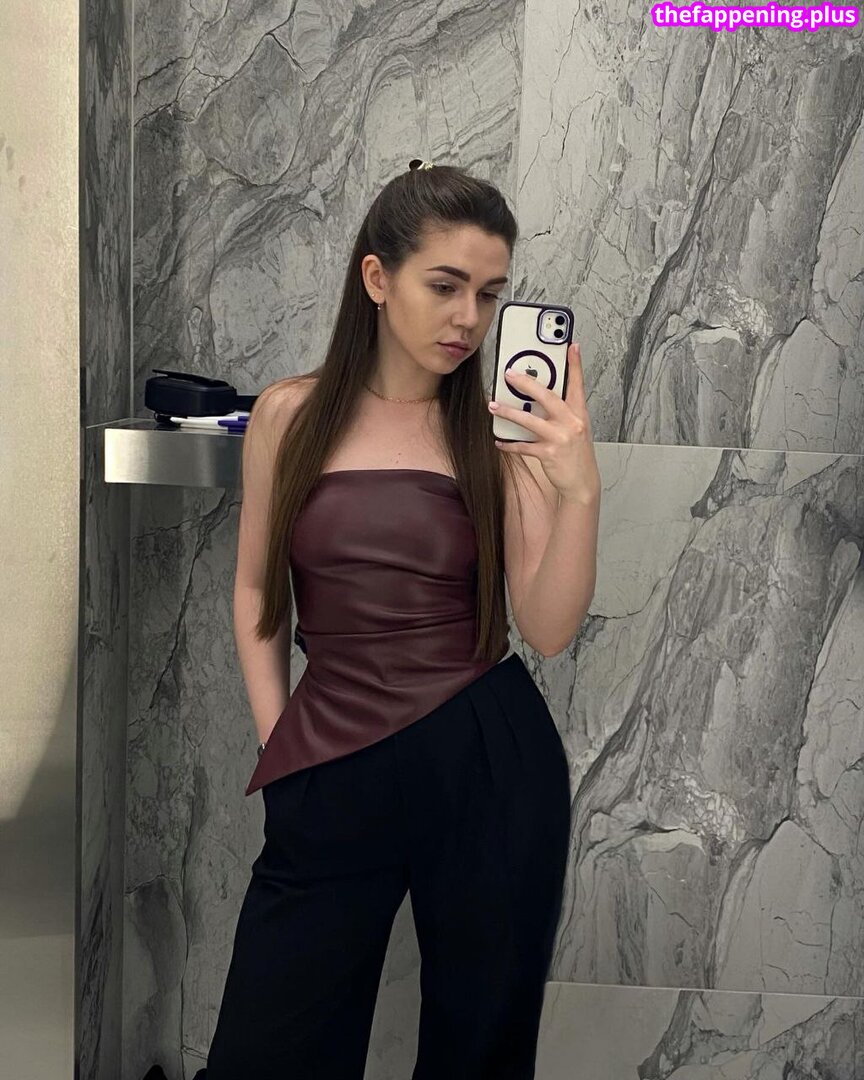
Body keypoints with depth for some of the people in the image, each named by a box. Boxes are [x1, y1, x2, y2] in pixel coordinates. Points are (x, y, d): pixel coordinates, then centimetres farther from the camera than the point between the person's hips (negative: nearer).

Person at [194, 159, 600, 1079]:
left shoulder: (504, 426, -1)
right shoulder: (290, 415, 1)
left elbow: (548, 629, -7)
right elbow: (255, 592, 9)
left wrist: (579, 492, -21)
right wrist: (279, 742, 4)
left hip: (492, 760, 0)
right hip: (333, 771, 1)